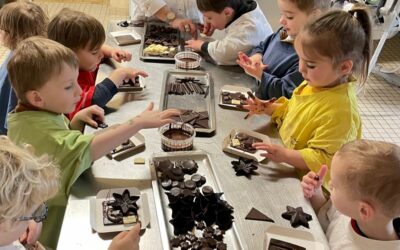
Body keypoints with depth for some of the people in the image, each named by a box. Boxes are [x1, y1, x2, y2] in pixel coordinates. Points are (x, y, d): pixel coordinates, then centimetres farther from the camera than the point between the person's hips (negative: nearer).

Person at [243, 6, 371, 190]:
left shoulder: (340, 112, -28)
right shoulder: (316, 82, -2)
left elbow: (323, 160, -24)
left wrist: (285, 155, -32)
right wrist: (268, 108, 2)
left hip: (302, 180, -8)